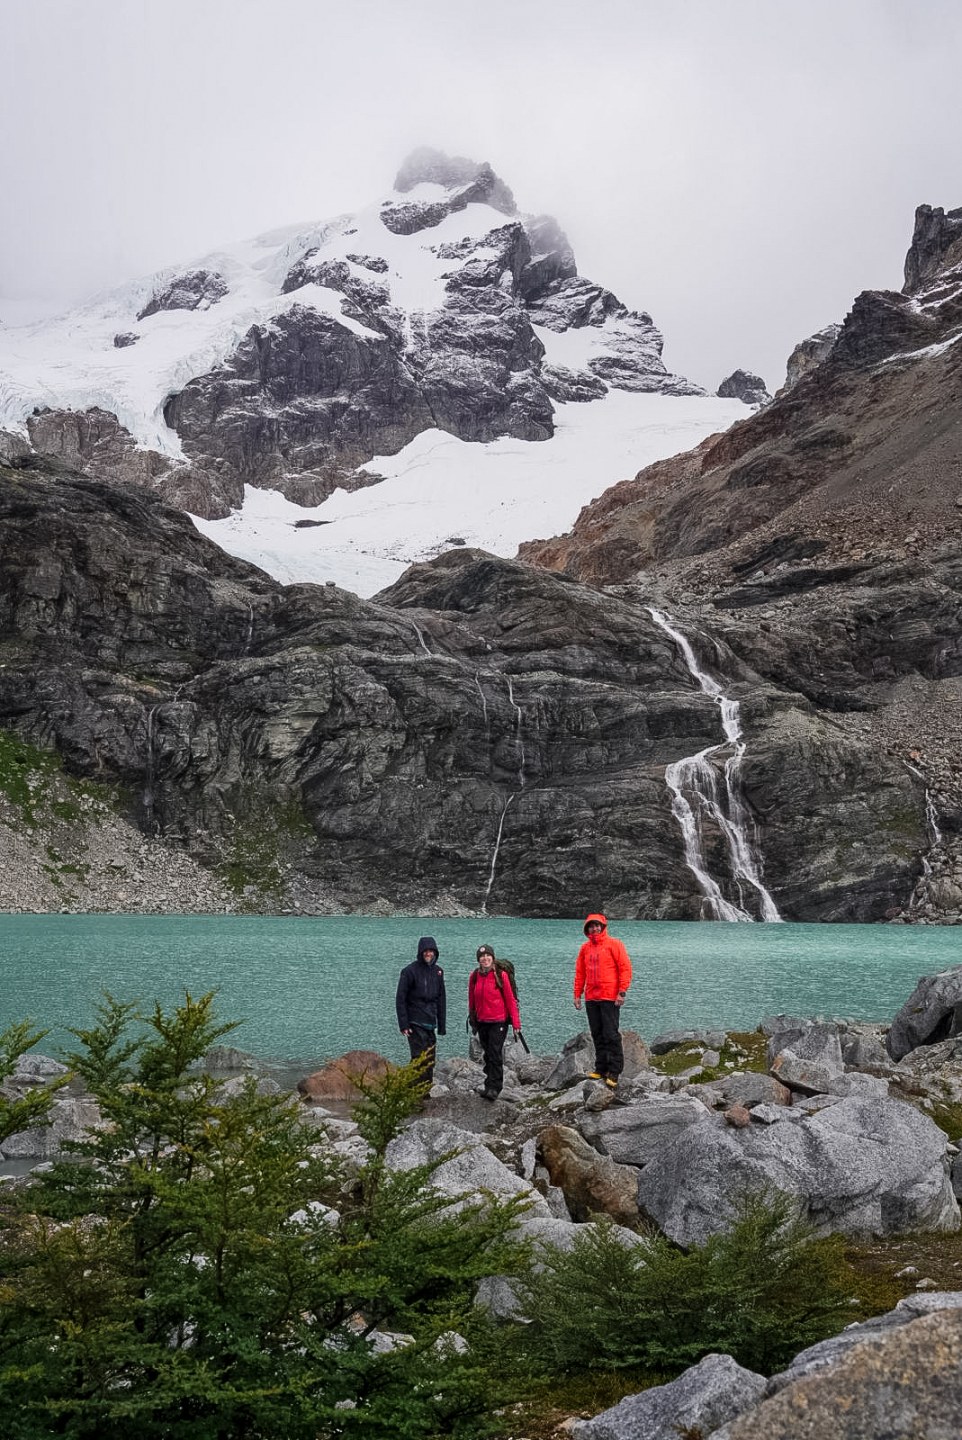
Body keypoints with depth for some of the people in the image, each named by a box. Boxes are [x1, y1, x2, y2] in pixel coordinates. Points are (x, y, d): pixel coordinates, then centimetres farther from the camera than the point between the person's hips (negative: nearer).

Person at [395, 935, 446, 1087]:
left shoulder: (438, 971, 11)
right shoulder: (410, 971, -8)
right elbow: (400, 999, -8)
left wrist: (441, 1024, 12)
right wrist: (403, 1024, -14)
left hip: (431, 1024, 6)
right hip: (415, 1024, -6)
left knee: (430, 1061, 8)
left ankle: (426, 1090, 16)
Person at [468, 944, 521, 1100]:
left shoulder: (501, 975, -9)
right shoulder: (474, 976, 4)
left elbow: (510, 999, -7)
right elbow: (472, 1000, 13)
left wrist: (516, 1023, -9)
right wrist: (472, 1020, 17)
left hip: (499, 1021, -5)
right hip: (482, 1022, 5)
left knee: (495, 1055, -10)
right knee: (488, 1055, 12)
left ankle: (493, 1088, -10)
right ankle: (492, 1087, 21)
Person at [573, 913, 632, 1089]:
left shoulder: (614, 944, -4)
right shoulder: (585, 948, 12)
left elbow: (625, 968, -7)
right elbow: (580, 973, 16)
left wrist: (622, 992, -13)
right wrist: (577, 994, 10)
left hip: (609, 998, -6)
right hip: (591, 998, 6)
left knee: (611, 1035, -6)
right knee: (597, 1035, 10)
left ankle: (614, 1072, -3)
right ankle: (601, 1068, 17)